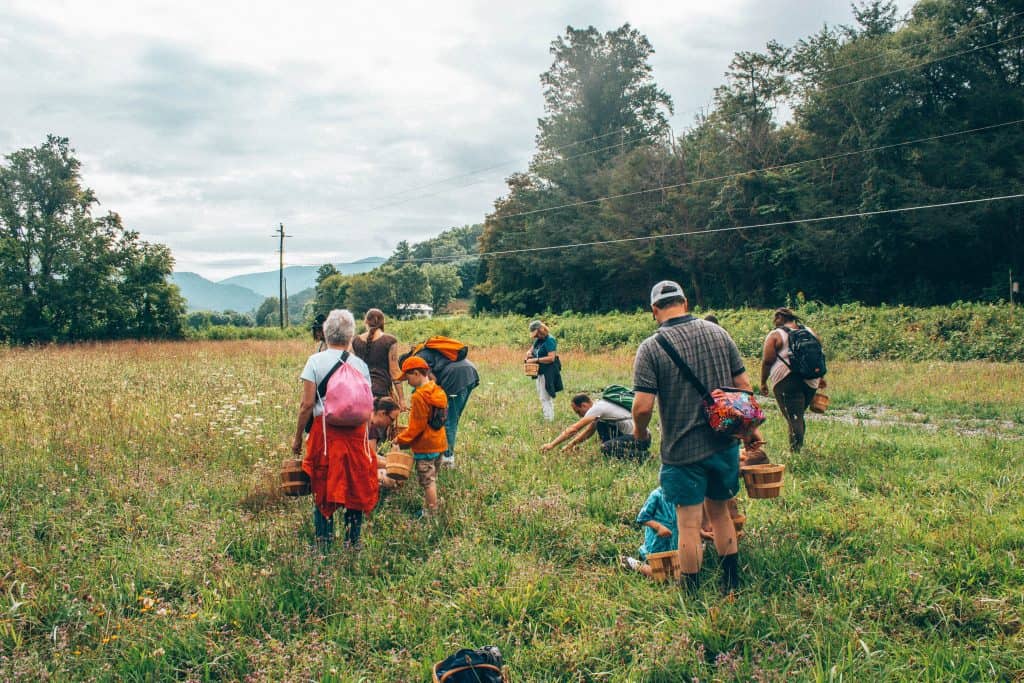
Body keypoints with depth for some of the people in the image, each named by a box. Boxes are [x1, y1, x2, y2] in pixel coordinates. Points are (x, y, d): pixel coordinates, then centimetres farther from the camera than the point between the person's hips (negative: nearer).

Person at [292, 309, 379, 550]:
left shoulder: (316, 361, -5)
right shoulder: (360, 365, 2)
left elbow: (307, 404, -8)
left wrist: (298, 437, 1)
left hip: (324, 430, -2)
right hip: (356, 432, 2)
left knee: (322, 488, 11)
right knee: (356, 487, 12)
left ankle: (324, 542, 14)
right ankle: (353, 541, 17)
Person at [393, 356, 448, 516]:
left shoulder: (419, 396, -21)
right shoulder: (438, 391, 6)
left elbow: (417, 426, -20)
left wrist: (401, 438, -7)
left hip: (425, 446, -9)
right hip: (439, 442, 9)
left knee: (428, 481, 1)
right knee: (432, 478, 18)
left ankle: (431, 514, 9)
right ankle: (428, 509, 26)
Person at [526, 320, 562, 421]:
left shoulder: (549, 340, -17)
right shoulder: (538, 340, 9)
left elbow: (551, 358, -24)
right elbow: (531, 350, 22)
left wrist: (536, 359, -23)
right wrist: (529, 354, -2)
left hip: (548, 372, -10)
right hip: (540, 371, 10)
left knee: (545, 397, -7)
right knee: (541, 394, 19)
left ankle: (548, 420, -1)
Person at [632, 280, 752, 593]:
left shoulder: (651, 347, -13)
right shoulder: (718, 333, 1)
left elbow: (643, 406, -18)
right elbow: (744, 387, 4)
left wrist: (640, 431, 3)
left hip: (683, 451, -4)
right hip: (725, 444, 5)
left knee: (689, 523, 7)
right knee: (720, 512, 20)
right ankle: (732, 584, 30)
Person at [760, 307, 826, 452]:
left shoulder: (775, 335, -5)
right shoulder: (810, 332, 12)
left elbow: (767, 361, -9)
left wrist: (763, 382, -1)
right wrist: (821, 377, 26)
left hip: (786, 382, -6)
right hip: (811, 381, 6)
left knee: (793, 418, -6)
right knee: (799, 416, 18)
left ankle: (795, 449, -9)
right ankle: (799, 446, 23)